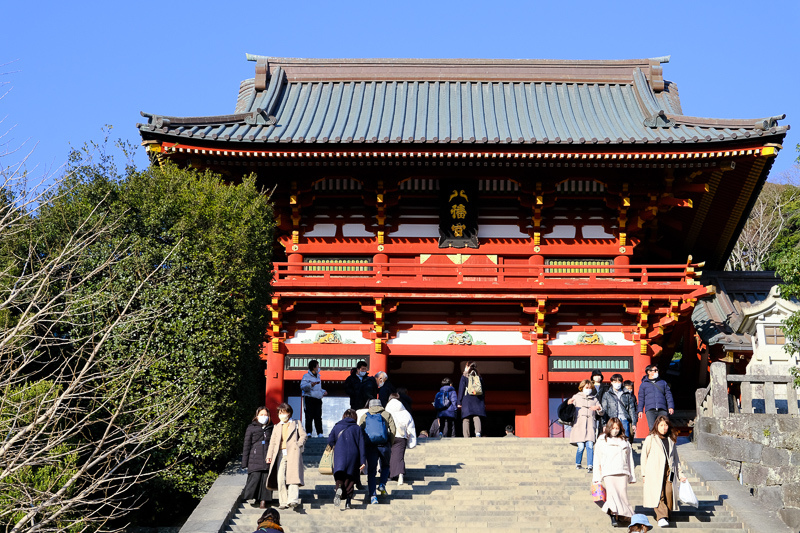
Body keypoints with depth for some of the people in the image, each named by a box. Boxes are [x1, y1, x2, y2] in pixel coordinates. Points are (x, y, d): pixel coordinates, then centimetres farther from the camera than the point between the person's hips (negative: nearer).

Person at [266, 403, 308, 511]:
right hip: (281, 454, 4)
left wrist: (298, 445, -7)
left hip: (293, 453, -4)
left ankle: (293, 500, -29)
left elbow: (304, 435, 8)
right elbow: (272, 442, 19)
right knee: (280, 478, -6)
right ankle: (283, 502, 0)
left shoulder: (296, 423, 17)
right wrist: (269, 456, 8)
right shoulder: (277, 427, 26)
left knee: (293, 476, -18)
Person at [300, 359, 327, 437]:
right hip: (309, 399, -6)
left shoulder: (318, 377, 21)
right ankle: (308, 432, -4)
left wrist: (323, 391, 14)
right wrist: (310, 385, -27)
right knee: (309, 416, -7)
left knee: (318, 417, 4)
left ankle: (319, 433, 5)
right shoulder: (306, 376, -2)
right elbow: (302, 386, -14)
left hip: (318, 399, 6)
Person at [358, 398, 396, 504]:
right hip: (384, 445, 0)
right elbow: (393, 430, 0)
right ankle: (382, 484, 1)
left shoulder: (364, 416, 14)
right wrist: (390, 443, 9)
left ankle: (373, 496, -4)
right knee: (385, 466, 24)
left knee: (371, 471, 5)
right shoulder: (386, 415, 12)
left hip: (370, 446, 0)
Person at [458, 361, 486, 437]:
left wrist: (459, 402, 2)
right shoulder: (479, 377, 12)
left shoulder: (464, 376, 4)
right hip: (478, 400, 2)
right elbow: (483, 390, 13)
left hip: (467, 400, -2)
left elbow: (461, 389, 1)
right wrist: (483, 403, 18)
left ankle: (466, 436, -11)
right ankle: (478, 432, -28)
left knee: (466, 419, -2)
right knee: (476, 418, -3)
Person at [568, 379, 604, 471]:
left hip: (590, 425, 2)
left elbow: (601, 413, 18)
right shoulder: (576, 397, 16)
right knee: (581, 446, -10)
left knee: (590, 446, -13)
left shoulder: (594, 399, 21)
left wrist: (598, 408, -5)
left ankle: (590, 465, -12)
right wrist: (568, 403, -13)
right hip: (579, 425, -2)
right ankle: (577, 464, 10)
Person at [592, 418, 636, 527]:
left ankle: (623, 516, -3)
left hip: (622, 473, 2)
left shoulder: (625, 442, 19)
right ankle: (614, 516, -23)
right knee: (612, 493, -17)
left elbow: (630, 460, 19)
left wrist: (632, 476, 15)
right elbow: (597, 460, 13)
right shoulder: (601, 441, 14)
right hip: (608, 473, -2)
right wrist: (597, 477, 7)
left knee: (622, 494, -9)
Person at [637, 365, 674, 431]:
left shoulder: (663, 383, 20)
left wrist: (671, 406, 3)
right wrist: (640, 410, 4)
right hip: (650, 410, -1)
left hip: (662, 410, 1)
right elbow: (641, 398, 13)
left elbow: (668, 395, 15)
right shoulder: (643, 384, 15)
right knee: (652, 428, -12)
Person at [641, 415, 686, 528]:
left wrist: (680, 473, 18)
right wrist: (644, 474, 1)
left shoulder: (671, 440, 19)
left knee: (669, 493, -10)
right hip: (654, 473, -4)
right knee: (658, 494, -17)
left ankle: (666, 516, 2)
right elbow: (644, 457, 6)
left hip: (669, 472, 4)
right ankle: (662, 517, -26)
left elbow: (676, 458, 25)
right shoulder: (650, 439, 6)